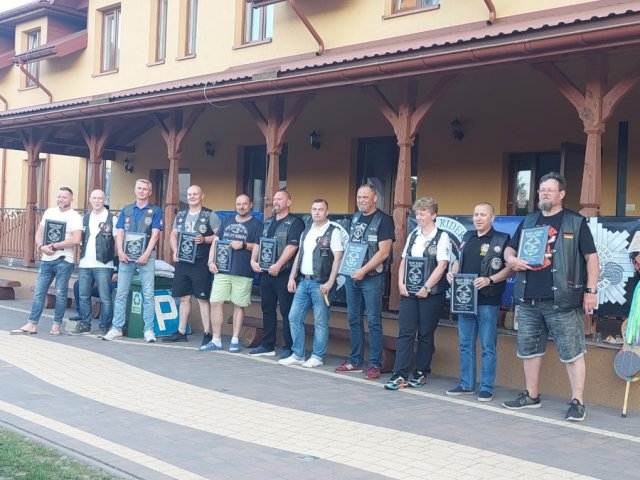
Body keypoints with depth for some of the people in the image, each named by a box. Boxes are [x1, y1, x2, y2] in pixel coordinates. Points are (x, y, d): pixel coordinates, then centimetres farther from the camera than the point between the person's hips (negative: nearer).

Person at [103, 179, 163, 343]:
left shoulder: (155, 211, 4)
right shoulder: (126, 210, 14)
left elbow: (155, 235, -4)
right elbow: (120, 233, 9)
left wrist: (145, 255, -14)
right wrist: (120, 252, -6)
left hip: (146, 257, -3)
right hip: (126, 256, 3)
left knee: (148, 294, -3)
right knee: (121, 294, 3)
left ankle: (149, 330, 1)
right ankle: (116, 329, 8)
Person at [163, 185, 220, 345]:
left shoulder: (210, 215, -2)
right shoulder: (180, 215, 14)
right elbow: (173, 235, 18)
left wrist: (204, 239, -20)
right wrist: (175, 251, 2)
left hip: (200, 263, -5)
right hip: (182, 261, 5)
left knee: (203, 298, -4)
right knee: (184, 297, 11)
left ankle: (207, 333, 0)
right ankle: (181, 332, 18)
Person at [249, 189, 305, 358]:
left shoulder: (295, 223, -5)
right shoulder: (268, 222, 18)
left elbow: (292, 246, -16)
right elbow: (258, 243, 18)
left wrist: (278, 265, -22)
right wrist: (253, 260, 2)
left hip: (284, 274, -7)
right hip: (266, 273, 7)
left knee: (286, 311, -4)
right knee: (267, 309, 11)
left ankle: (289, 348, 3)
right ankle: (267, 346, 19)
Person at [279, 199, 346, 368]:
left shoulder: (334, 231, -6)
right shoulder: (306, 231, 16)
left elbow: (338, 258, -11)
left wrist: (329, 283, -16)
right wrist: (292, 278, 12)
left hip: (321, 283, -7)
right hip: (303, 281, 7)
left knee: (320, 321, -1)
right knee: (294, 317, 5)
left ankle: (317, 357, 9)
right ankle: (297, 355, 14)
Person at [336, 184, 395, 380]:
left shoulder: (383, 220, -7)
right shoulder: (355, 218, 13)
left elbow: (383, 252, -14)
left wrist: (363, 271, -18)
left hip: (372, 277, -7)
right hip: (352, 276, 7)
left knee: (373, 321, -4)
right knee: (354, 319, 11)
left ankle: (375, 365, 0)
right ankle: (355, 361, 19)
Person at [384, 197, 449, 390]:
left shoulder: (441, 237, -4)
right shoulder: (413, 235, 14)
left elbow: (441, 265, -12)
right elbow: (403, 261, 15)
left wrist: (426, 288, -16)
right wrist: (401, 283, 1)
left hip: (431, 293, -5)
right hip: (409, 292, 5)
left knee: (425, 334, 4)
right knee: (405, 332, -2)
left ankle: (421, 373, 15)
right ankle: (400, 375, -4)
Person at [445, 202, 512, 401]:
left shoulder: (502, 239, -4)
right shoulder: (468, 237, 14)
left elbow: (510, 268, -9)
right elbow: (458, 260, 23)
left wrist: (489, 280, -21)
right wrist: (452, 273, 3)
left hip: (488, 301, -6)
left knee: (487, 347, 0)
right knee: (465, 344, 11)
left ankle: (487, 388, 7)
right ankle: (466, 384, 20)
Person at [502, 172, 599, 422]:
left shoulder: (575, 222, 0)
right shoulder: (528, 221, 14)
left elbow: (591, 257, -1)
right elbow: (510, 248, 21)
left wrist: (591, 290, -7)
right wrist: (511, 259, -3)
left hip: (562, 300, -5)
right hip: (528, 299, 5)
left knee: (571, 352, -2)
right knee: (529, 349, 13)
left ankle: (577, 402, 5)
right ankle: (531, 396, 27)